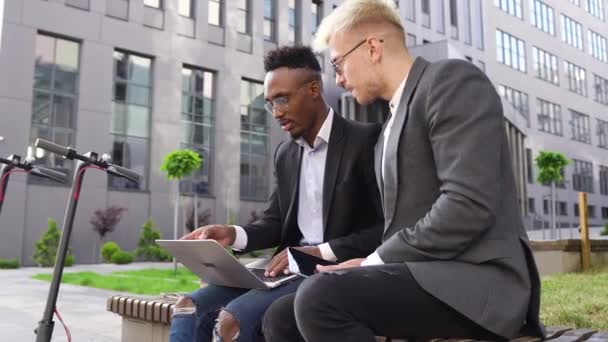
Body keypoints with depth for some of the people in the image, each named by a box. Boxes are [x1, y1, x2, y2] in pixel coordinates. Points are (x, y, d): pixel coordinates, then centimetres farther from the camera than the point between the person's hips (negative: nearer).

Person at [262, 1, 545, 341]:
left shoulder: (451, 80, -7)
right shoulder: (392, 125, 21)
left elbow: (468, 205, -20)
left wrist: (373, 261, -13)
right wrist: (373, 263, 0)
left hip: (475, 279, -9)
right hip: (421, 274, 9)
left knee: (319, 296, -28)